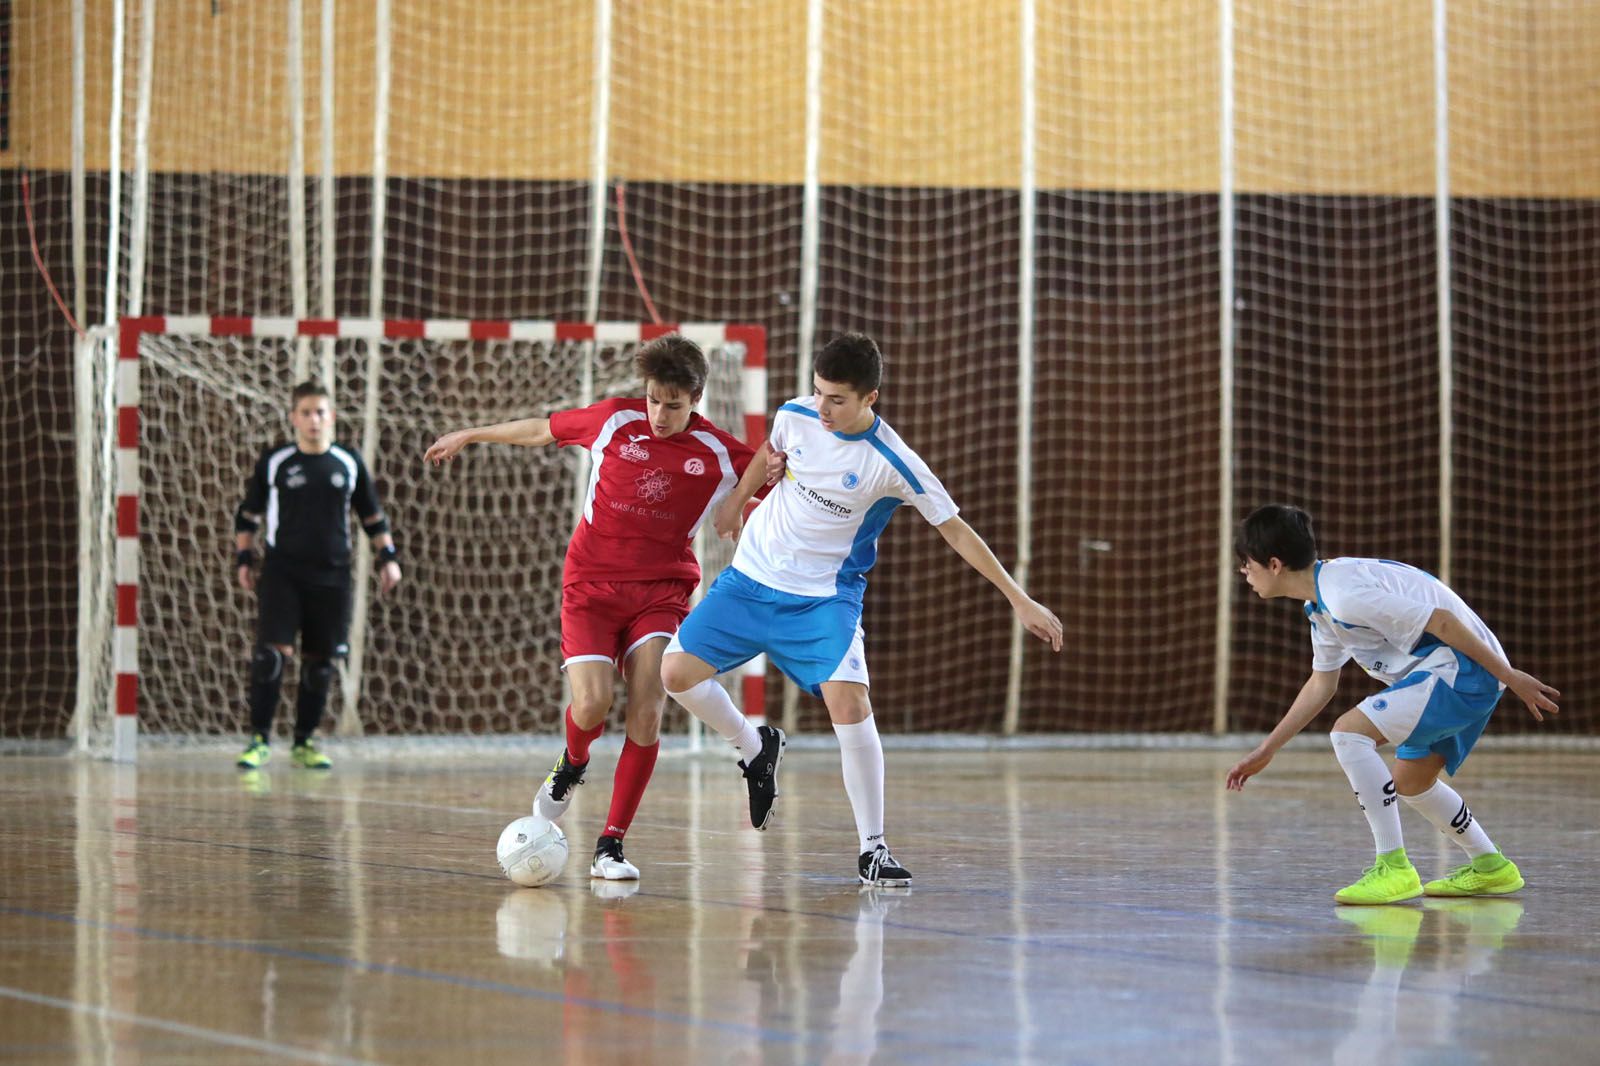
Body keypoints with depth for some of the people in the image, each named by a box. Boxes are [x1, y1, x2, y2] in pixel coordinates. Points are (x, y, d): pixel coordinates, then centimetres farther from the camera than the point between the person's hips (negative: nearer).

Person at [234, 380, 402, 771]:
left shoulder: (349, 463, 6)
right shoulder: (274, 462, 1)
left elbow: (372, 516, 16)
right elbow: (248, 515, 10)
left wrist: (388, 556, 8)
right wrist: (244, 559, 4)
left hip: (331, 575, 2)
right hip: (282, 573, -2)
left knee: (320, 663, 4)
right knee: (271, 654, -14)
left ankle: (304, 743, 14)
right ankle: (259, 739, -8)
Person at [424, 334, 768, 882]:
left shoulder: (718, 453, -5)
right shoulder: (614, 420, -4)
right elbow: (541, 430, 12)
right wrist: (468, 436, 24)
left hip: (661, 592, 0)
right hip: (591, 585, 0)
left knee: (646, 714, -16)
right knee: (591, 705, -16)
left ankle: (610, 846, -5)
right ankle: (572, 765, 23)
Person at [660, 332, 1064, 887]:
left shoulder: (894, 465, -20)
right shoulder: (795, 416, -9)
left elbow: (955, 531, -13)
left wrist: (1020, 600, -13)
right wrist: (736, 499, 28)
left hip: (823, 600, -4)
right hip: (750, 579, 4)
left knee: (849, 704, -23)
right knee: (677, 673, -5)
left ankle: (873, 848, -11)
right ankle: (756, 748, 24)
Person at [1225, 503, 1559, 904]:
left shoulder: (1345, 593, -20)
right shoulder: (1321, 605, 14)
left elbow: (1440, 620, -21)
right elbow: (1321, 684, 27)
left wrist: (1510, 676, -19)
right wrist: (1266, 751, 30)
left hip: (1463, 665, -11)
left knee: (1349, 732, -19)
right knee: (1409, 782, 23)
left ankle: (1394, 868, -18)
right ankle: (1490, 867, 34)